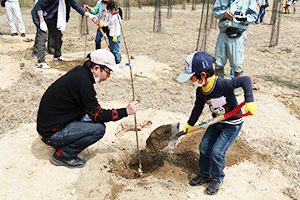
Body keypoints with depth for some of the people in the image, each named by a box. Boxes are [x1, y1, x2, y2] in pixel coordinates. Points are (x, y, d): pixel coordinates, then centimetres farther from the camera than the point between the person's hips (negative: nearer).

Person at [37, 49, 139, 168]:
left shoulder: (79, 72, 4)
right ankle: (62, 155, -3)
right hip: (51, 134, -9)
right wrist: (125, 111, -12)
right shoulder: (83, 82, -24)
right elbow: (97, 115, -17)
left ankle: (62, 144, 14)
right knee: (99, 128, -15)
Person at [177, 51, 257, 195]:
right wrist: (190, 124, 14)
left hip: (232, 124, -7)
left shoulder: (222, 84, -31)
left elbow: (245, 80, -30)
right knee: (204, 147, 7)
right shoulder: (200, 91, -7)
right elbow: (198, 108, 8)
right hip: (216, 122, 7)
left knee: (217, 151, -10)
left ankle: (217, 179, 17)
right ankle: (205, 174, 32)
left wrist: (249, 102, -39)